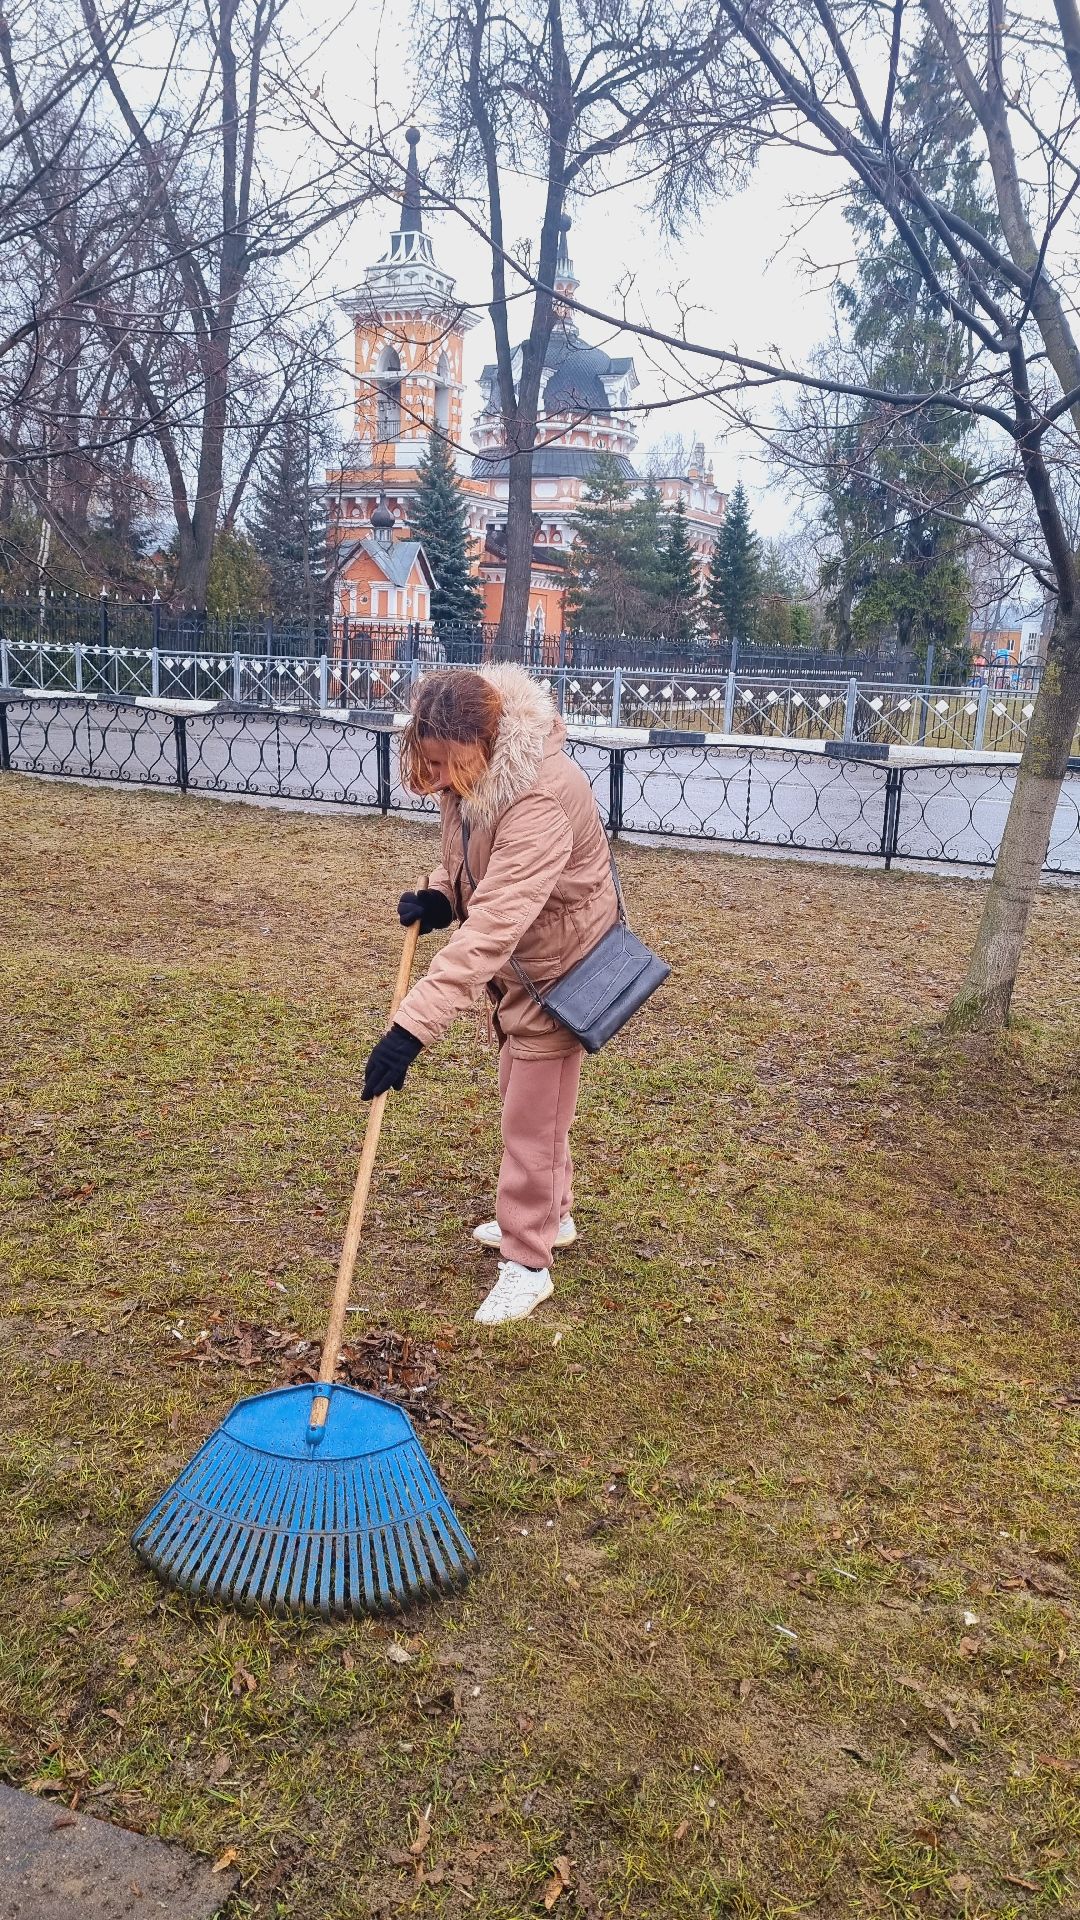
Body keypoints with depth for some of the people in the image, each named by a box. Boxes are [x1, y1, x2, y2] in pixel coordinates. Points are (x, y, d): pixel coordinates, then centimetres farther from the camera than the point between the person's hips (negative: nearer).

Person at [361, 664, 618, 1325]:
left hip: (560, 965, -9)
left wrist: (414, 1024, -47)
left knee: (532, 1118, 0)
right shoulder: (474, 773, -9)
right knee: (522, 1094, 22)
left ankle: (527, 1264, 17)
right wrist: (438, 898, -13)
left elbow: (492, 926, -44)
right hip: (516, 960, 9)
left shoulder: (540, 798, -37)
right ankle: (550, 1216, 43)